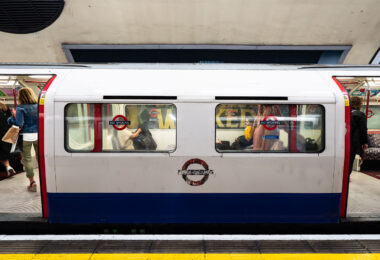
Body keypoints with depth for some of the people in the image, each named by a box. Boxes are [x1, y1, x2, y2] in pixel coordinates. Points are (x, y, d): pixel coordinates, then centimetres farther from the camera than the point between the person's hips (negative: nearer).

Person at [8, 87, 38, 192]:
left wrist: (14, 116, 2)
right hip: (38, 135, 4)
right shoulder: (38, 106, 2)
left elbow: (19, 124, -14)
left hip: (26, 136, -3)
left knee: (27, 159, 8)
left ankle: (32, 182, 9)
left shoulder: (20, 108, -9)